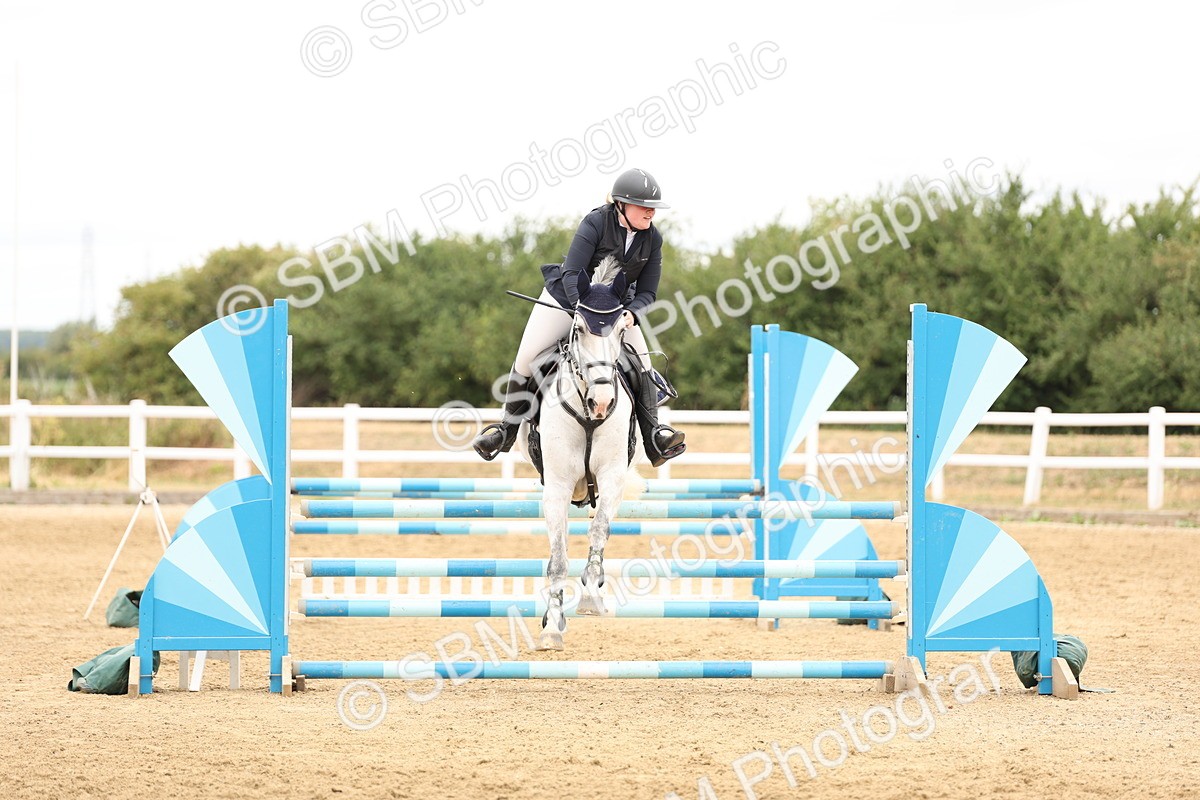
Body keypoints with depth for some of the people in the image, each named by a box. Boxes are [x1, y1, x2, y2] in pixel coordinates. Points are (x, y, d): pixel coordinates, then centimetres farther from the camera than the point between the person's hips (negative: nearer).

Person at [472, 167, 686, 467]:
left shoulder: (652, 239, -10)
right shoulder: (596, 223, -22)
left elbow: (647, 292, -6)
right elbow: (572, 274, -27)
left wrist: (631, 313, -28)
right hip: (567, 298, -3)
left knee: (642, 363, -16)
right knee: (527, 357, -10)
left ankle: (654, 436, -18)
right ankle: (508, 428, 6)